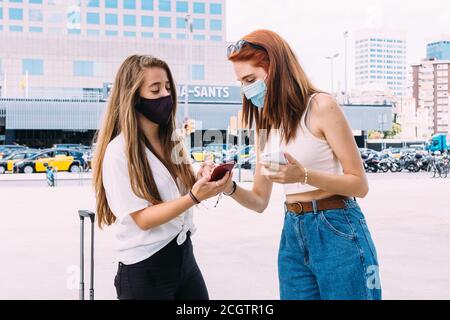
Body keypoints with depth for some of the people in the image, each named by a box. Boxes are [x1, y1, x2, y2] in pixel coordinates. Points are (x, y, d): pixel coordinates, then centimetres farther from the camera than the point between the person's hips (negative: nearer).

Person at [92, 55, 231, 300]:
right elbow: (143, 219, -19)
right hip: (145, 270, -6)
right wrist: (195, 196, -30)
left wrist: (204, 184, -9)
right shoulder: (119, 152, -15)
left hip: (185, 256, 7)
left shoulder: (173, 141, 8)